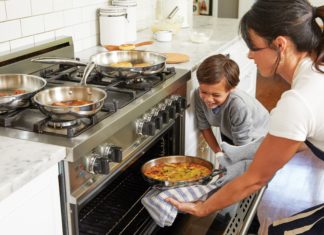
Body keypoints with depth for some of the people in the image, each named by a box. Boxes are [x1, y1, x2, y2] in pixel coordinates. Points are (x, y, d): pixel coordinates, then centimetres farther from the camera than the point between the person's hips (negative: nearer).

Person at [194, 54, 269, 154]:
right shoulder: (199, 96, -30)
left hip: (254, 137, -4)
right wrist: (218, 153, -8)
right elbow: (204, 127, -12)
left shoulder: (239, 106, -43)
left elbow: (242, 146, -30)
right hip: (228, 133, 4)